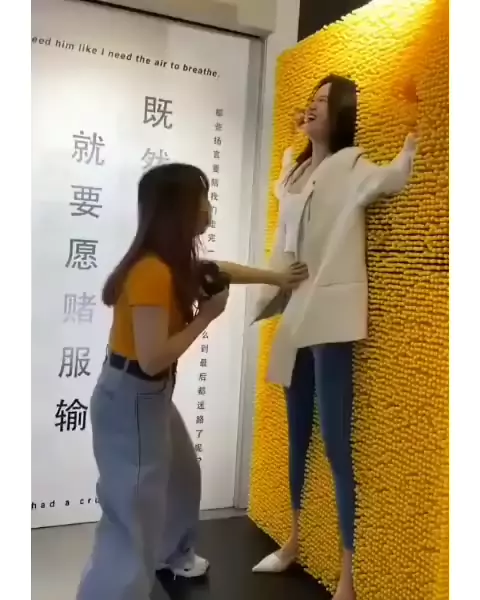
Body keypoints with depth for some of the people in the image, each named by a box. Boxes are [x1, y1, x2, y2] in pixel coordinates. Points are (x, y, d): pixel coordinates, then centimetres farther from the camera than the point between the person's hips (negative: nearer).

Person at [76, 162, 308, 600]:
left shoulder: (172, 263, 2)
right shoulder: (152, 271, -27)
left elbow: (215, 269, 21)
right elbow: (153, 359, -30)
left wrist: (276, 278, 26)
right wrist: (207, 315, -19)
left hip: (151, 395, 10)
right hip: (130, 399, -10)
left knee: (182, 474, 28)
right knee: (133, 515, -7)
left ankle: (173, 555, 51)